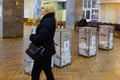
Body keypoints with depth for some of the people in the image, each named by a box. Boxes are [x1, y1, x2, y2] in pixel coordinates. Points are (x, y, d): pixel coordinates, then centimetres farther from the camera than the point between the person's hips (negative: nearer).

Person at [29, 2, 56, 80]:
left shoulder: (47, 21, -21)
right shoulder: (51, 19, 11)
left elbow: (41, 37, -27)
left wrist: (32, 37, -10)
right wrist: (34, 36, 2)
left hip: (44, 50, -10)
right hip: (47, 49, 10)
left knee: (35, 72, 2)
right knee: (48, 71, 20)